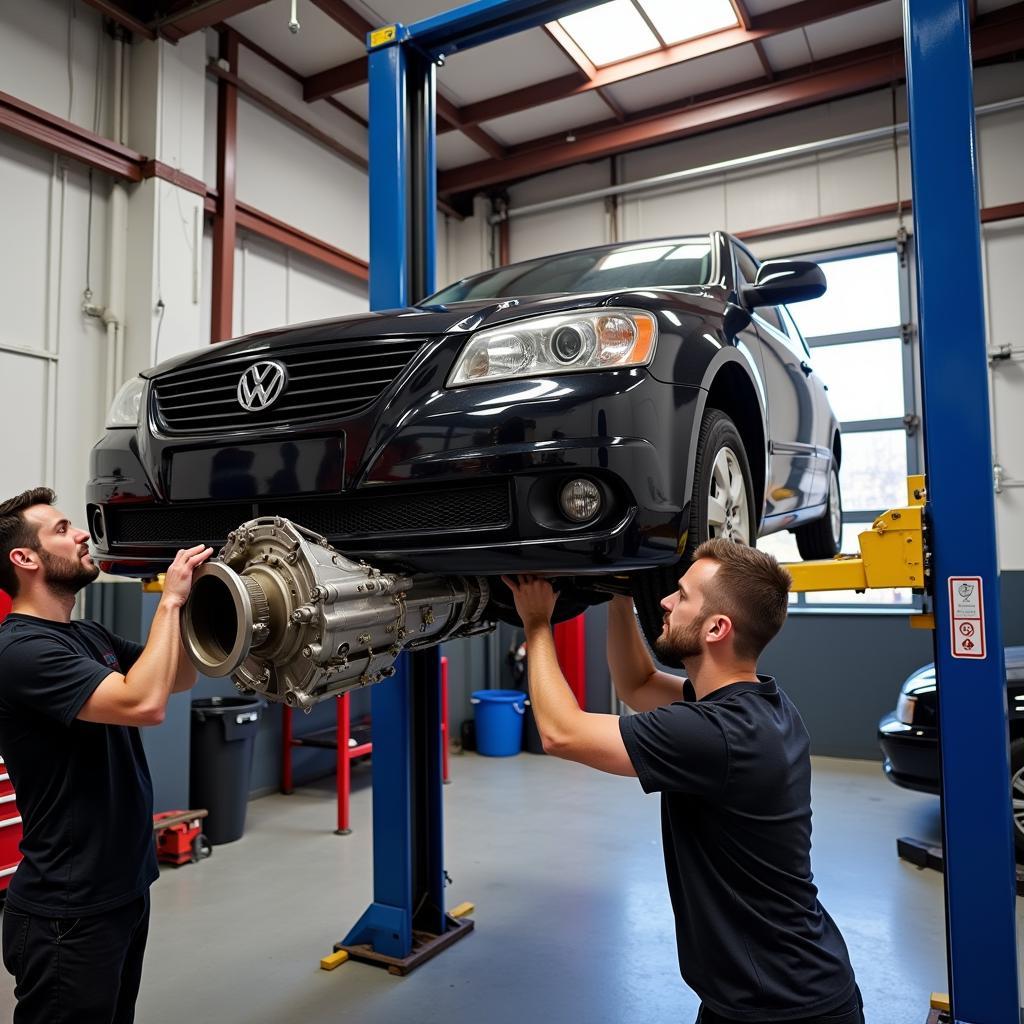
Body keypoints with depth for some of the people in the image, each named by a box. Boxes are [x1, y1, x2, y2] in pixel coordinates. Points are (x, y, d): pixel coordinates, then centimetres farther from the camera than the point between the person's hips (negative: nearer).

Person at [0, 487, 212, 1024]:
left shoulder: (90, 636, 8)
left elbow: (179, 678, 14)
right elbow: (145, 703, -33)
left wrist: (186, 598, -1)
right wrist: (168, 601, -22)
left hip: (126, 887, 9)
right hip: (68, 913, -8)